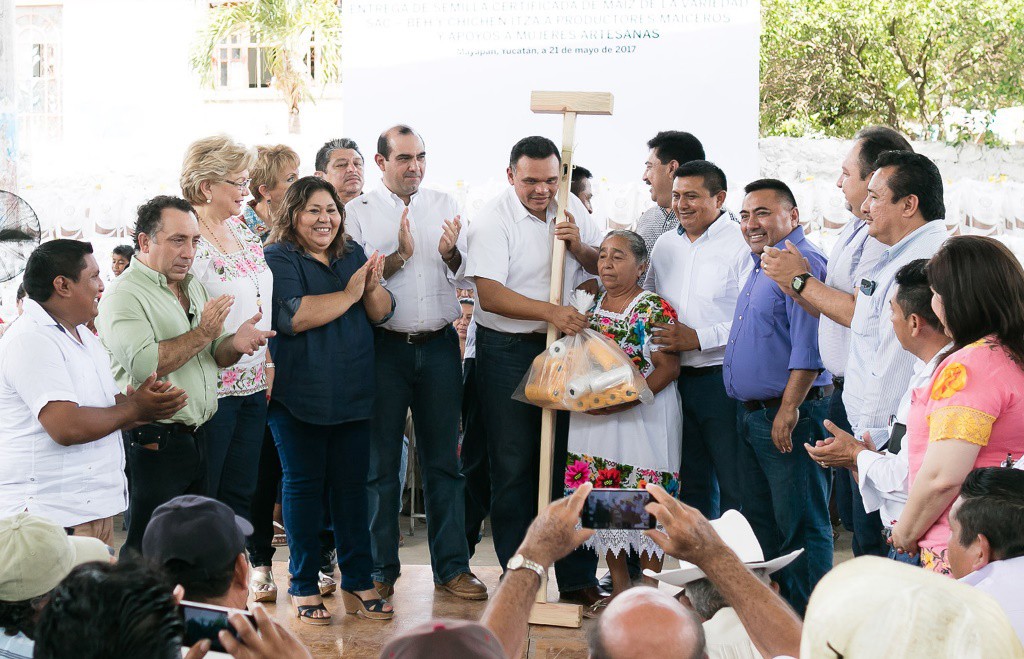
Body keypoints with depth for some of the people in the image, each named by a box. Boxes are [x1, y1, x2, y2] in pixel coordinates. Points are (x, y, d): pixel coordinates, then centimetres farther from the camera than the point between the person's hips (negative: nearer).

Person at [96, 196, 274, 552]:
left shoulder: (193, 287, 16)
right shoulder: (124, 295, -10)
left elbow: (211, 355, 17)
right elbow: (141, 365, -23)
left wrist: (234, 343, -5)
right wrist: (201, 334, -19)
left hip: (197, 438, 8)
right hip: (153, 445, -8)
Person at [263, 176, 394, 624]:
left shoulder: (353, 255, 13)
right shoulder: (278, 259, -6)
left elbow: (382, 313, 9)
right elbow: (291, 316, -21)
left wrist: (373, 288, -12)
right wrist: (348, 295, -16)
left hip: (352, 396, 5)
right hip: (299, 397, -5)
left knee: (352, 484, 7)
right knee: (303, 485, 3)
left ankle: (358, 584, 15)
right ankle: (303, 587, 12)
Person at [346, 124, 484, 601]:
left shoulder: (444, 205, 11)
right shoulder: (358, 213, 2)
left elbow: (464, 276, 8)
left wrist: (450, 253, -12)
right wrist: (399, 255, -17)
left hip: (440, 345, 2)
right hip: (385, 347, -2)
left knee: (443, 459, 6)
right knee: (381, 460, 5)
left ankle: (451, 566, 13)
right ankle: (381, 568, 16)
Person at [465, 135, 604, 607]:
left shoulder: (571, 209, 7)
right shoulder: (492, 219, -10)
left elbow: (603, 266, 13)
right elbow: (490, 294, -19)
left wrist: (578, 247, -8)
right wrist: (551, 312, -28)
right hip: (507, 351, -4)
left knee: (569, 458, 5)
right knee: (513, 465, 2)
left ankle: (577, 576, 13)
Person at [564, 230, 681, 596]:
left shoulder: (654, 309, -8)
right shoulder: (591, 306, 11)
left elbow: (668, 367, -14)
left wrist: (625, 401, -22)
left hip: (644, 414, -6)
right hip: (593, 416, 7)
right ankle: (619, 586, 17)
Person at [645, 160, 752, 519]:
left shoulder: (741, 244, -8)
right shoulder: (665, 245, 14)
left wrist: (698, 338, -18)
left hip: (724, 379, -7)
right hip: (677, 379, 7)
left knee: (734, 488, -3)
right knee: (691, 483, 16)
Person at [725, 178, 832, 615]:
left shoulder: (803, 264, -16)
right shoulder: (760, 266, 16)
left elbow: (808, 350, -22)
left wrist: (789, 410, -24)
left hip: (788, 416, -11)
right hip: (752, 414, 11)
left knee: (800, 524, -3)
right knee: (759, 518, 17)